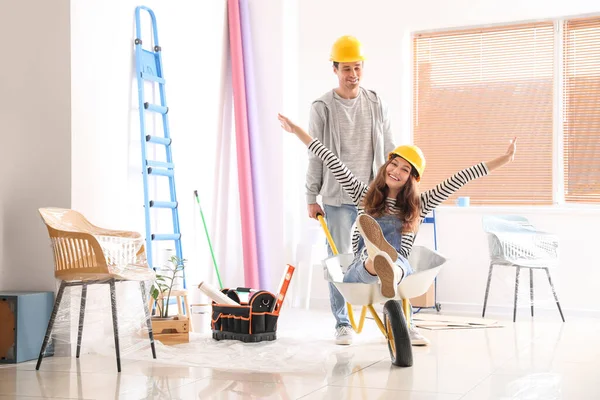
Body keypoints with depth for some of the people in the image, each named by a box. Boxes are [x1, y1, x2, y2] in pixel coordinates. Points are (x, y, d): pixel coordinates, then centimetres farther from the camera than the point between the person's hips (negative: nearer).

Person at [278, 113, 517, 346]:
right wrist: (297, 130, 19)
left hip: (401, 267, 0)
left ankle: (388, 272, -75)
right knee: (369, 260, -39)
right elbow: (332, 163, 18)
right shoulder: (365, 196, 18)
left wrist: (503, 159, 8)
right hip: (359, 271, 0)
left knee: (396, 262, -39)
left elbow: (459, 180, 10)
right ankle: (382, 259, -76)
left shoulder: (418, 206, 15)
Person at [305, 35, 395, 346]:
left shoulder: (377, 105, 7)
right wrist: (312, 198, -1)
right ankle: (343, 324, 13)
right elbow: (315, 157, 0)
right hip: (337, 198, -2)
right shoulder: (322, 108, -1)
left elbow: (389, 153, 11)